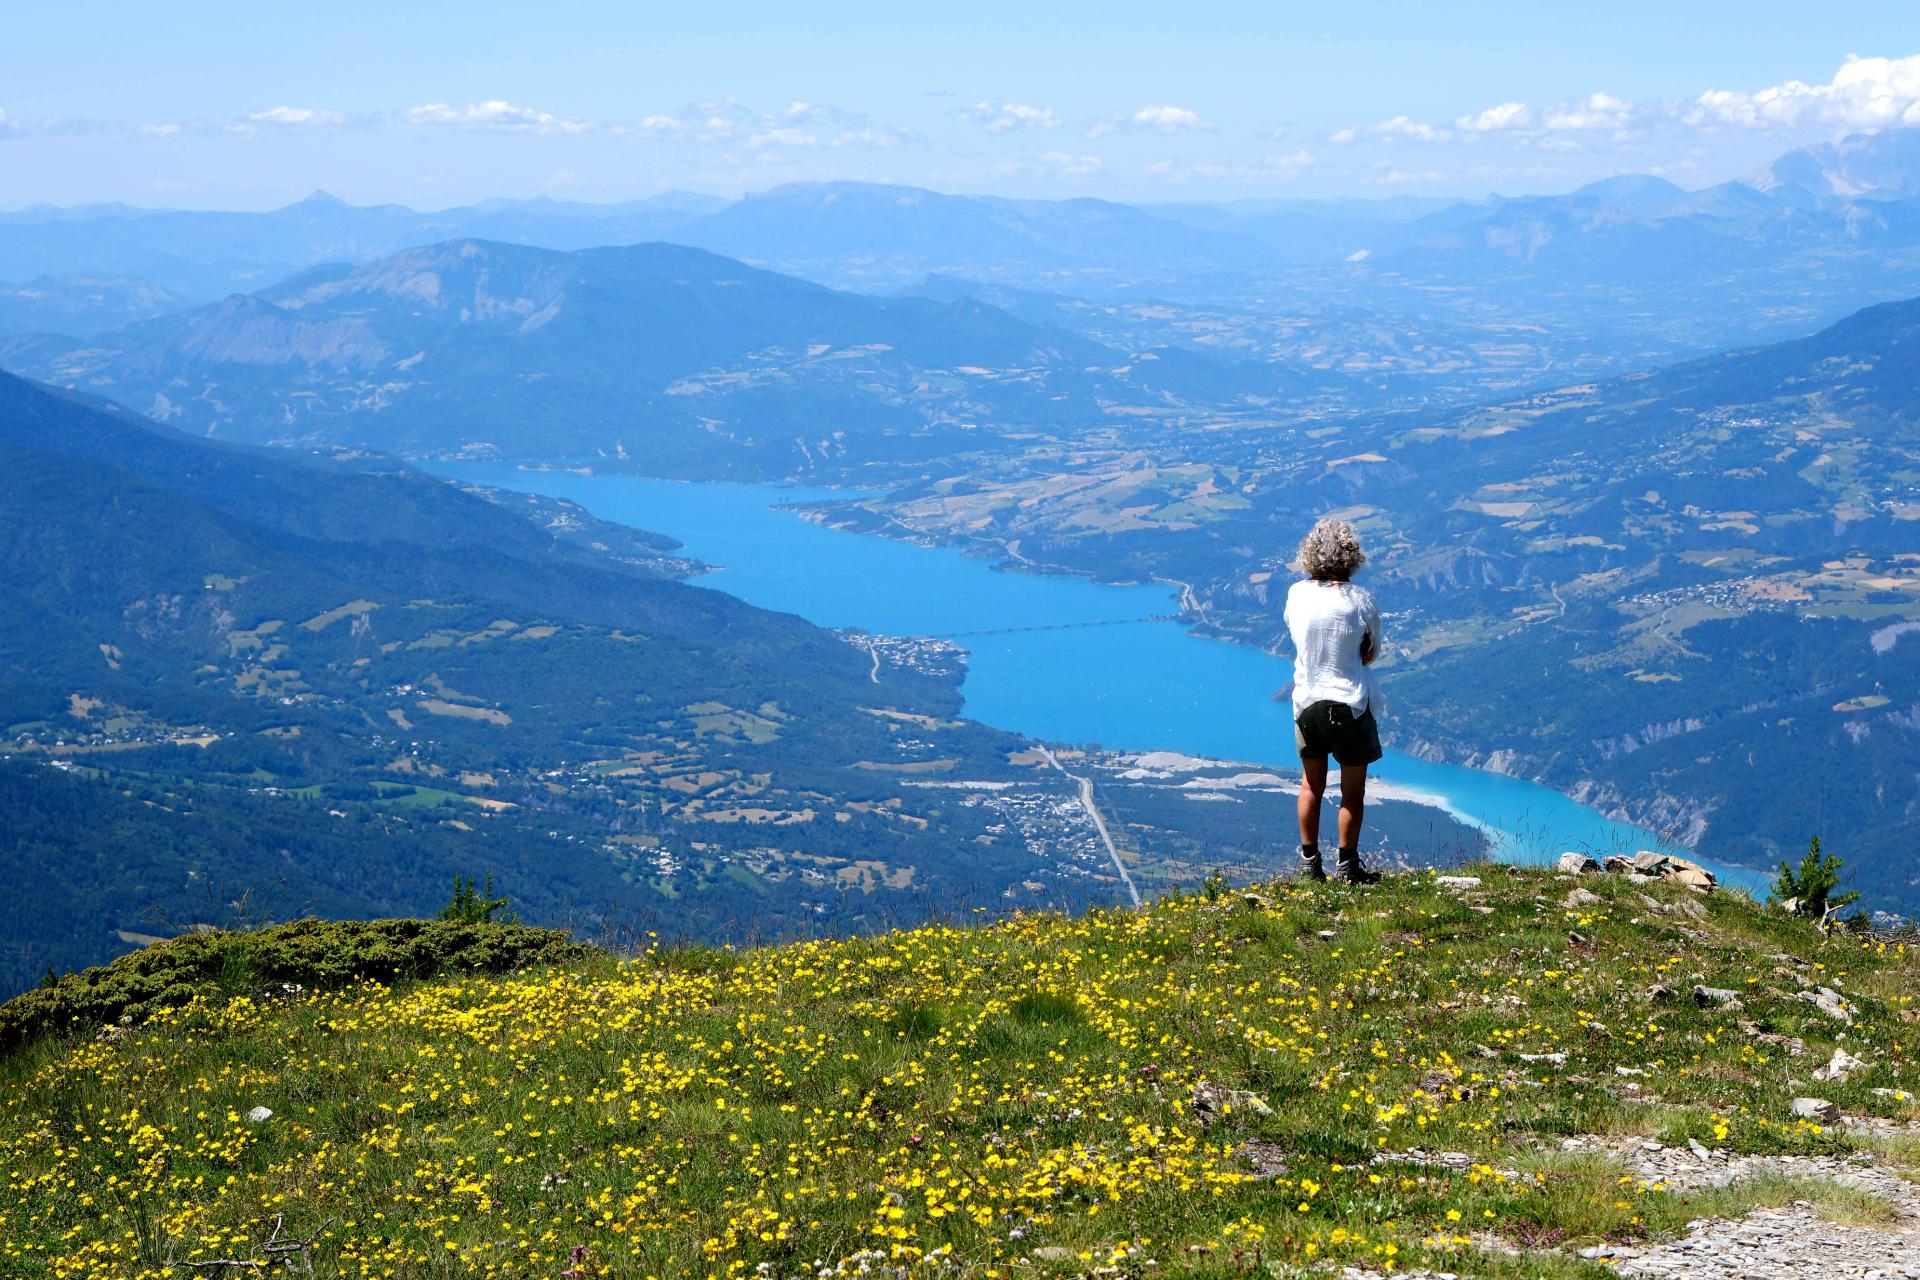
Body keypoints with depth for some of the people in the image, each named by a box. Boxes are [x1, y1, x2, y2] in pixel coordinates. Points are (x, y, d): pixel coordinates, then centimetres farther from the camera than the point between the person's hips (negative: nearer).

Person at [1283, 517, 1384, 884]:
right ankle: (1347, 866, 14)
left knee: (1312, 784, 18)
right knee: (1352, 791, 9)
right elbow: (1371, 654, -3)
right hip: (1350, 702, -3)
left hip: (1306, 701, 4)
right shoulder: (1361, 600, -15)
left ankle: (1309, 862, 24)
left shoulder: (1296, 594, -6)